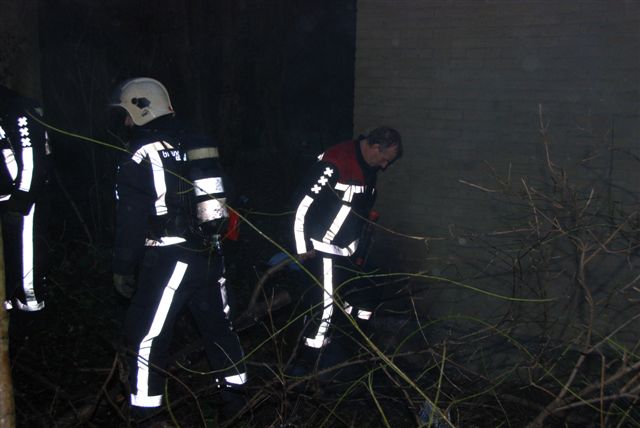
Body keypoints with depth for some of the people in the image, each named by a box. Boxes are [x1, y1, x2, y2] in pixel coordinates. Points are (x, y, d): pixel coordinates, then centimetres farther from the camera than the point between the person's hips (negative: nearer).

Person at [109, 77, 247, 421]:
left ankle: (144, 409, 10)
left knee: (147, 335, 3)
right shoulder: (197, 145, 11)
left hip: (168, 259, -7)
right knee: (217, 324, 18)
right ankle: (235, 391, 29)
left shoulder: (142, 155, -11)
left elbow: (130, 218, -12)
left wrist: (122, 267, -4)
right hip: (209, 253, 8)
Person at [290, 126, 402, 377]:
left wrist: (358, 244, 23)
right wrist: (303, 247, -17)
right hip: (323, 249, -9)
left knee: (357, 300, 15)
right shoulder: (334, 163, -23)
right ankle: (306, 363, 7)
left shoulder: (368, 168, 7)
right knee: (325, 306, -7)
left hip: (348, 250, 9)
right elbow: (303, 201, -21)